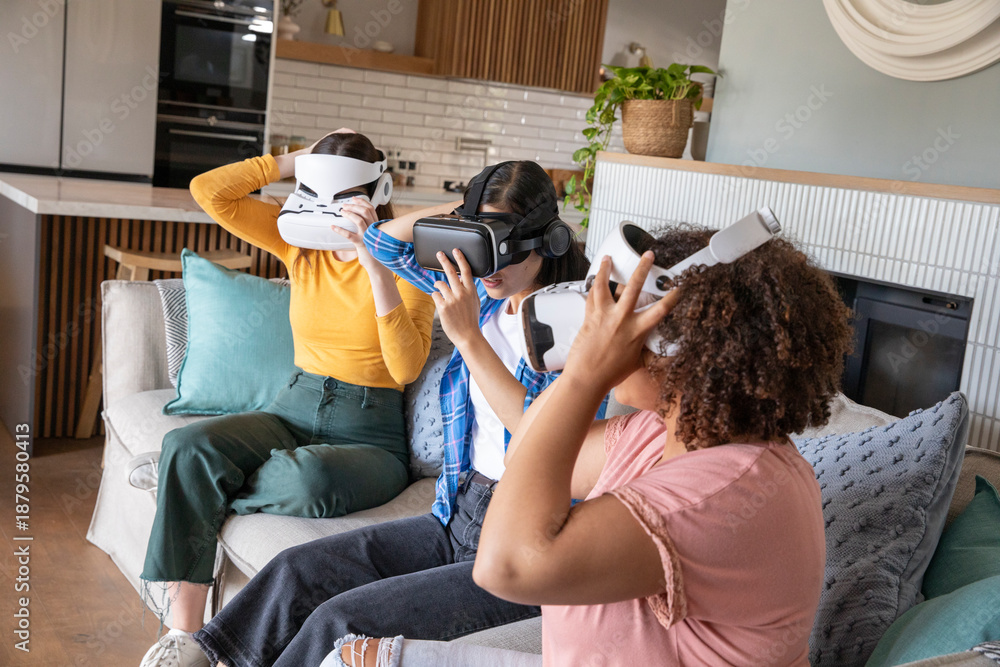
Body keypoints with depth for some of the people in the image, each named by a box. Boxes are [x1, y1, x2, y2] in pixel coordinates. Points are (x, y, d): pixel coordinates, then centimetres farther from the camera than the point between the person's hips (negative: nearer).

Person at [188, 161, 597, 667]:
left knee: (341, 620, -17)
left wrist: (469, 337, -29)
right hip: (459, 517, 7)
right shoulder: (485, 293, 5)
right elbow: (385, 243, 13)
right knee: (296, 569, -5)